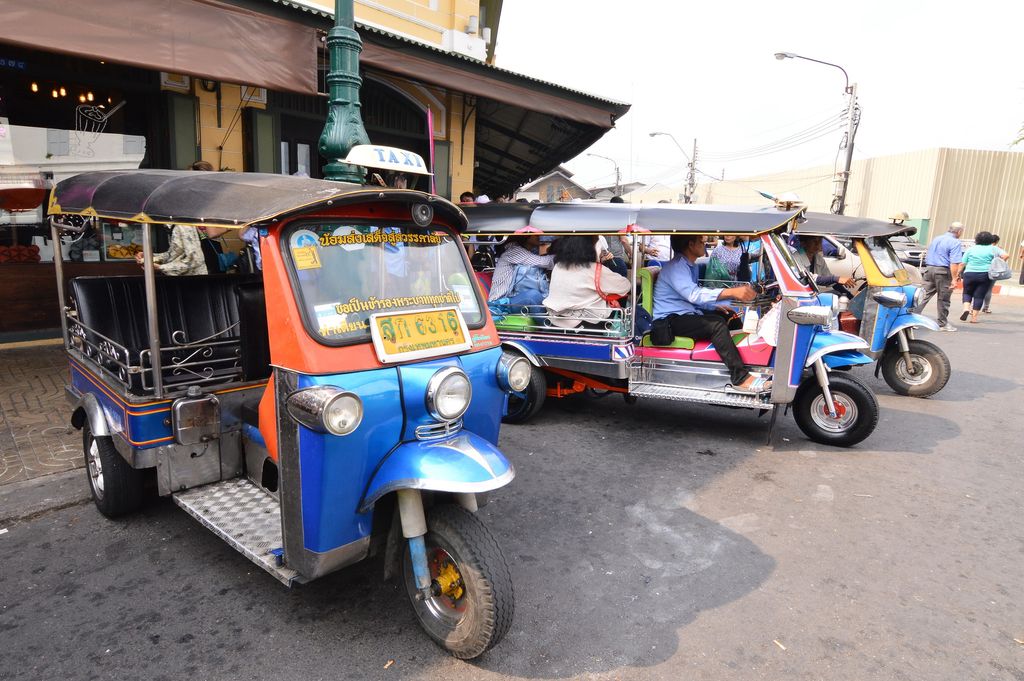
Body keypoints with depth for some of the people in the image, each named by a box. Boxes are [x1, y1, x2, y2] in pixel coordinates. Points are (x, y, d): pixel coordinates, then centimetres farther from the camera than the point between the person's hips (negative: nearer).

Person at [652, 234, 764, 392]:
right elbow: (694, 294, -33)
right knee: (717, 325, -27)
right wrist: (732, 292, -42)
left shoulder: (690, 265, 16)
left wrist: (714, 306, 5)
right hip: (670, 320, -10)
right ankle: (741, 378, -30)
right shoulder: (676, 267, -17)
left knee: (729, 316, 3)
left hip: (686, 313, 10)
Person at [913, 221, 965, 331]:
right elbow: (954, 263, -17)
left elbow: (927, 256, 22)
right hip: (943, 271, -6)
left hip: (928, 269, 6)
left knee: (924, 295, 6)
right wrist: (954, 279, -18)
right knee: (943, 299, 4)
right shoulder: (955, 243, -9)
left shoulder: (936, 239, 14)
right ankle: (942, 324, 13)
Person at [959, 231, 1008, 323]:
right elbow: (1006, 255, -7)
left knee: (967, 293, 18)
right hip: (985, 275, -1)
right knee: (979, 296, 5)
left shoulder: (971, 249, 7)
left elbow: (962, 263, 4)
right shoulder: (993, 248, 4)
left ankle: (966, 308, -6)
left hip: (969, 274, 1)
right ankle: (974, 317, 6)